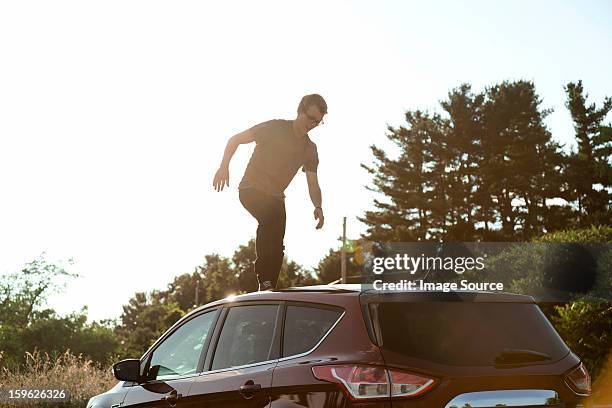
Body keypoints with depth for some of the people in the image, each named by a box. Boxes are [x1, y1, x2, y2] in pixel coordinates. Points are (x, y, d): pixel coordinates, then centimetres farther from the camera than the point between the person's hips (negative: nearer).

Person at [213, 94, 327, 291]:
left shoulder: (310, 149, 11)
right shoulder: (275, 128, -5)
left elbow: (313, 184, 10)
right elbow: (235, 140, -2)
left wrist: (318, 206, -11)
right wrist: (224, 167, -15)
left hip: (275, 197, 7)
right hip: (252, 190, -7)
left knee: (276, 248, -2)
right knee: (270, 218, -34)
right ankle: (265, 281, -37)